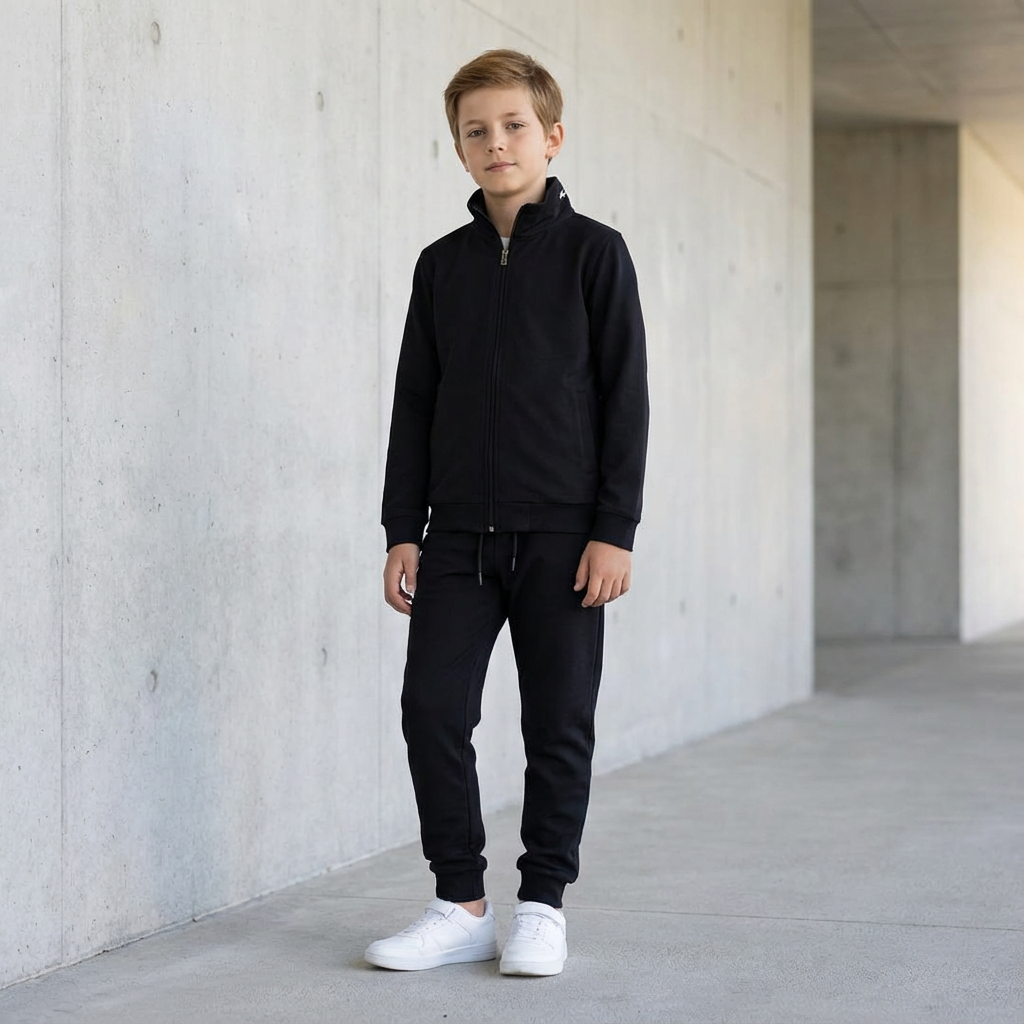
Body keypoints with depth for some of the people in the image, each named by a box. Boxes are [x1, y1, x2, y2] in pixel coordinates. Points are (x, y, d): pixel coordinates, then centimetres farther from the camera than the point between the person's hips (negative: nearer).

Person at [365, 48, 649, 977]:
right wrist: (404, 531, 6)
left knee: (560, 721, 2)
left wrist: (614, 529, -8)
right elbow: (415, 403, 12)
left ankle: (543, 903, 16)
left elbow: (625, 397, -2)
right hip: (458, 533, 3)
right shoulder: (443, 264, 11)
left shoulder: (592, 251, 0)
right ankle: (461, 906, 9)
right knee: (432, 707, -3)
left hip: (561, 532, -3)